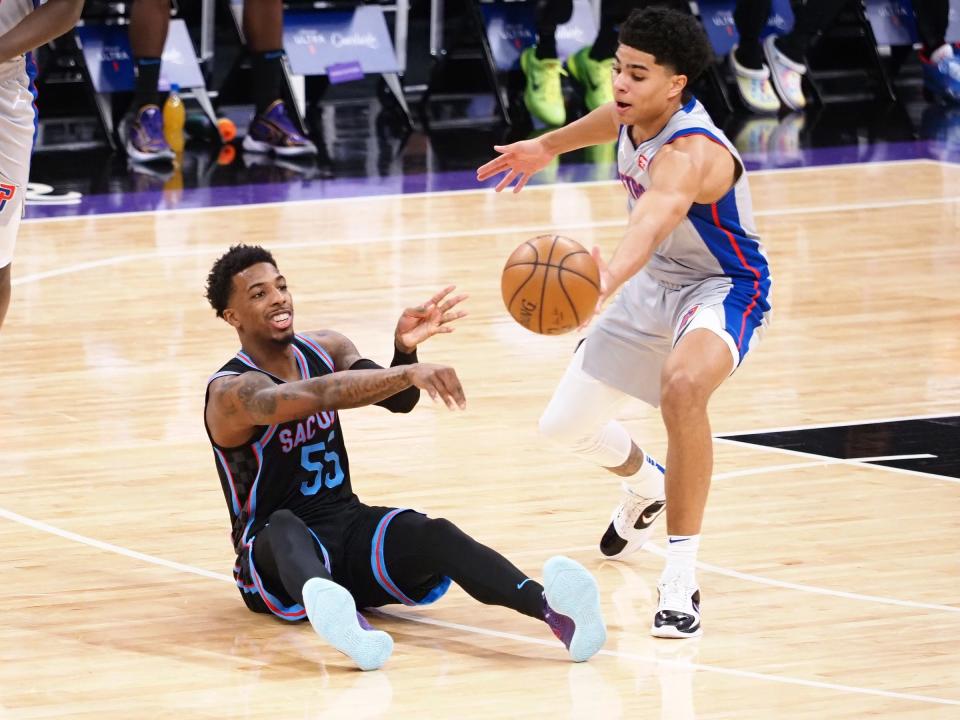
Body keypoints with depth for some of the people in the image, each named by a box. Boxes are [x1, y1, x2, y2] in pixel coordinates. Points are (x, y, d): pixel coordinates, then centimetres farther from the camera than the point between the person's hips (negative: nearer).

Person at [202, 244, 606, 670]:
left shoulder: (324, 349, 9)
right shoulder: (232, 392, -14)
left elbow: (397, 401, -5)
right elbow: (316, 396, -33)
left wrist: (405, 351, -27)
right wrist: (409, 373, -45)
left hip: (350, 527, 5)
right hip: (274, 555, -5)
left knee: (435, 535, -26)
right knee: (284, 527, -40)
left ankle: (551, 608, -56)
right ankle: (330, 610, -77)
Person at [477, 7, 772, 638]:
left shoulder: (690, 152, -35)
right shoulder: (637, 114, -10)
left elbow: (655, 218, -57)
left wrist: (610, 277, -76)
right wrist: (547, 147, 32)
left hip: (723, 291, -9)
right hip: (656, 284, 9)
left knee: (682, 383, -41)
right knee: (565, 425, 11)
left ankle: (681, 579, -34)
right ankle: (646, 487, 49)